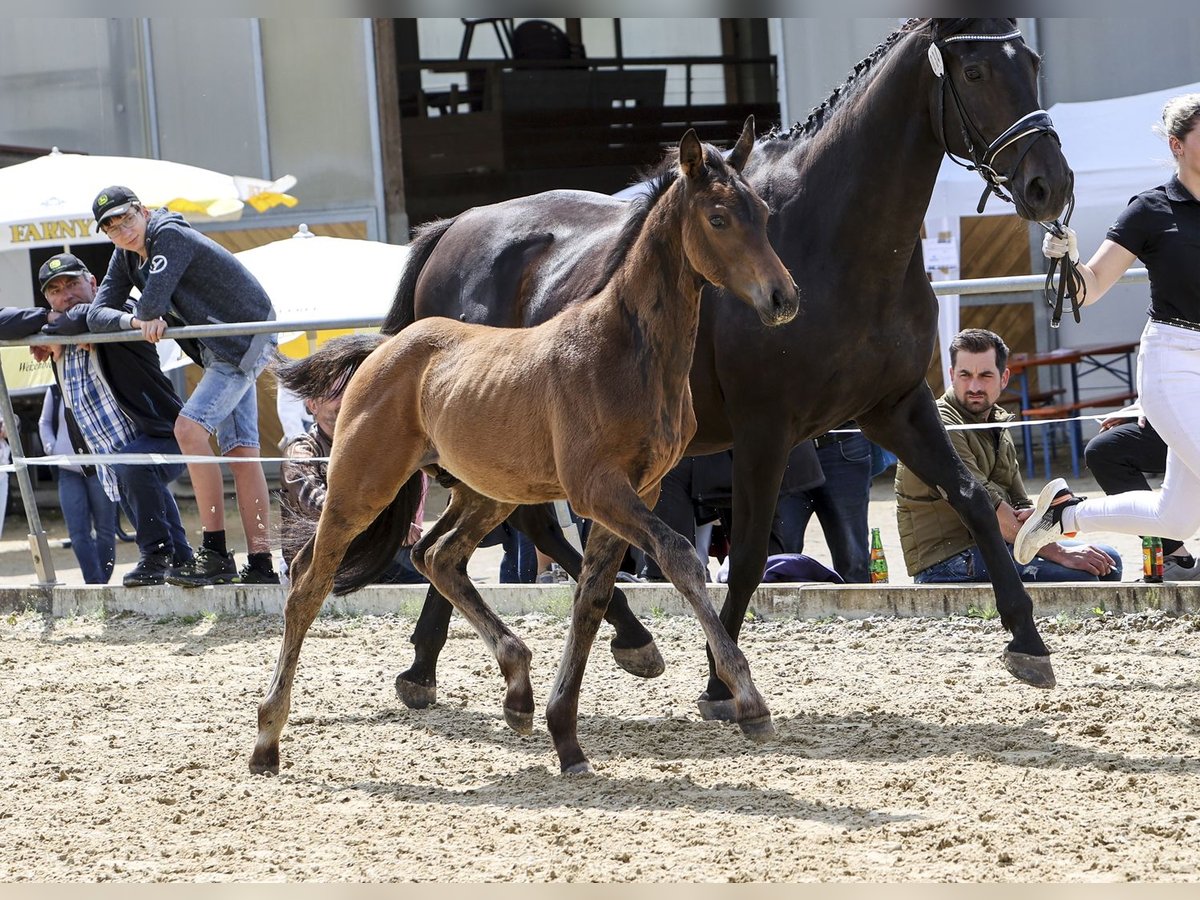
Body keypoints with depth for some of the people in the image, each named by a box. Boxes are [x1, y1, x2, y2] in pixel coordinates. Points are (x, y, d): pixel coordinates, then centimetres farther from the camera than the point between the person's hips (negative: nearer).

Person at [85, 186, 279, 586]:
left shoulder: (169, 236, -20)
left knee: (189, 428, -20)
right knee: (240, 451, 4)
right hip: (218, 350, 10)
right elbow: (98, 315, 1)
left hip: (245, 341, -10)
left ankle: (216, 553, -20)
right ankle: (260, 565, 0)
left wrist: (144, 317, -3)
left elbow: (151, 307, -25)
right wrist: (133, 321, -18)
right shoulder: (125, 256, 8)